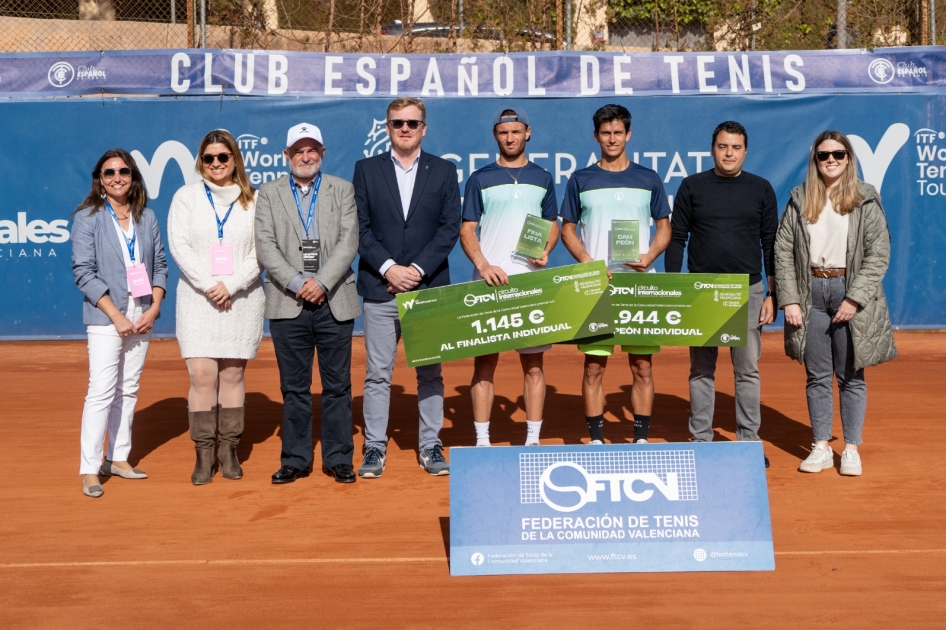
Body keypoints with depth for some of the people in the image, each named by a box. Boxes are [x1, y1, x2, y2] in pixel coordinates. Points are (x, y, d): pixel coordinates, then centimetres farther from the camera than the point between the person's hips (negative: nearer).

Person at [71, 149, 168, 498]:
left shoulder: (147, 217, 8)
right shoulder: (88, 218, -3)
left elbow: (160, 265, 9)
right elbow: (84, 272, -8)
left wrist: (154, 309, -5)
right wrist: (117, 316, -14)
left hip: (142, 316, 4)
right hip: (106, 316, -4)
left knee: (128, 390, 9)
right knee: (102, 390, -9)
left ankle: (118, 459, 18)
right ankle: (90, 470, -4)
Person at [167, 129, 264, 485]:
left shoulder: (252, 201, 5)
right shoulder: (186, 197, 6)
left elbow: (259, 252, -1)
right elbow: (179, 246, -2)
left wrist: (231, 285, -13)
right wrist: (209, 285, -13)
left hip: (241, 300, 0)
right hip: (197, 299, 0)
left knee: (233, 375, 4)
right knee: (202, 376, -6)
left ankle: (229, 451, 12)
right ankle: (203, 456, 1)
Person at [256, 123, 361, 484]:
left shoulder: (342, 190, 9)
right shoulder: (269, 194, 9)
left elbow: (349, 242, -2)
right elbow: (265, 247, -1)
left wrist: (322, 282, -14)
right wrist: (296, 283, -14)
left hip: (334, 302, 0)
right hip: (288, 304, 0)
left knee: (337, 385, 4)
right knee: (294, 387, 6)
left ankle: (339, 459, 13)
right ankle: (295, 460, 15)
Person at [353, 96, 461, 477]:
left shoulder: (444, 171, 8)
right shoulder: (366, 170, 8)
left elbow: (450, 227, 0)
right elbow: (360, 228, 2)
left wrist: (419, 269, -10)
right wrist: (388, 268, -10)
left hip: (430, 287, 0)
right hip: (380, 288, 0)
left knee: (430, 372, 6)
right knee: (377, 373, 2)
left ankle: (430, 447, 14)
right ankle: (375, 448, 10)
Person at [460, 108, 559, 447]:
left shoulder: (542, 178, 13)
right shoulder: (480, 179, 7)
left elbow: (553, 225, 16)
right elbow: (466, 230, 3)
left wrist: (545, 250, -6)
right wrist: (483, 264, -14)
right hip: (489, 282, -1)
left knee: (533, 363, 3)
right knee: (484, 362, 0)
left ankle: (533, 438, 10)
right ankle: (482, 439, 5)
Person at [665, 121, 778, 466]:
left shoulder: (761, 189, 5)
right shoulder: (692, 187, 3)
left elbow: (771, 243, 6)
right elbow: (677, 239, 3)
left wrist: (773, 294, 1)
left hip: (747, 291, 1)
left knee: (748, 370, 4)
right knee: (701, 370, 6)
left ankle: (749, 441, 13)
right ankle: (701, 441, 14)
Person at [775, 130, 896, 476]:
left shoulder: (865, 199, 1)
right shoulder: (800, 199, 7)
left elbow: (879, 253, -4)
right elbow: (783, 251, 3)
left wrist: (855, 298, -13)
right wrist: (789, 300, -5)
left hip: (848, 292, -2)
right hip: (811, 292, 2)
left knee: (851, 376, 5)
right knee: (817, 376, 7)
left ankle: (851, 448, 14)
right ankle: (821, 447, 16)